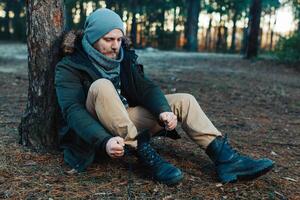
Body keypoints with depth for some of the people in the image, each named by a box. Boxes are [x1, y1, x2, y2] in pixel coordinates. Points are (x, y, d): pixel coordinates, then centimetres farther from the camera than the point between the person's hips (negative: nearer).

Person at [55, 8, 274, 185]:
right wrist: (104, 141, -43)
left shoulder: (123, 57, 5)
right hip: (95, 135, -5)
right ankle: (146, 155, -33)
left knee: (184, 100, -8)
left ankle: (225, 158, -20)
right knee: (101, 86, -34)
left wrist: (164, 111, -28)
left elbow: (145, 87, -6)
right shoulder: (69, 67, -11)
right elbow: (72, 111, -25)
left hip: (127, 120, 5)